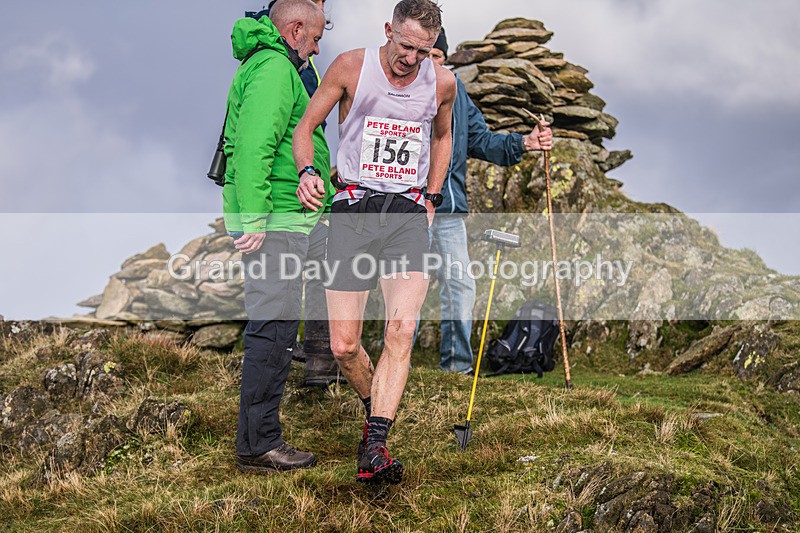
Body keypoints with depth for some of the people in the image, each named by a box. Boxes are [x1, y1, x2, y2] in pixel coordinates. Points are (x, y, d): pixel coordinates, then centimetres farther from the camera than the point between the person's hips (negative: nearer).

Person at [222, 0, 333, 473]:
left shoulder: (265, 65, 23)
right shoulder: (275, 69, -11)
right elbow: (254, 147, -23)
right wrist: (254, 219, -27)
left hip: (282, 221, 11)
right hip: (275, 222, -11)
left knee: (274, 329, 14)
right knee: (274, 329, -9)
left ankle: (261, 438, 20)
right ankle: (259, 444, -6)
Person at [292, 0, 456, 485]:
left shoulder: (442, 82, 5)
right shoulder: (351, 67, -3)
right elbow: (305, 127, 4)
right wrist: (307, 171, -16)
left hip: (409, 213, 1)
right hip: (353, 209, -1)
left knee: (402, 332, -18)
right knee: (344, 346, -4)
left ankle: (373, 449, -19)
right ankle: (376, 410, 26)